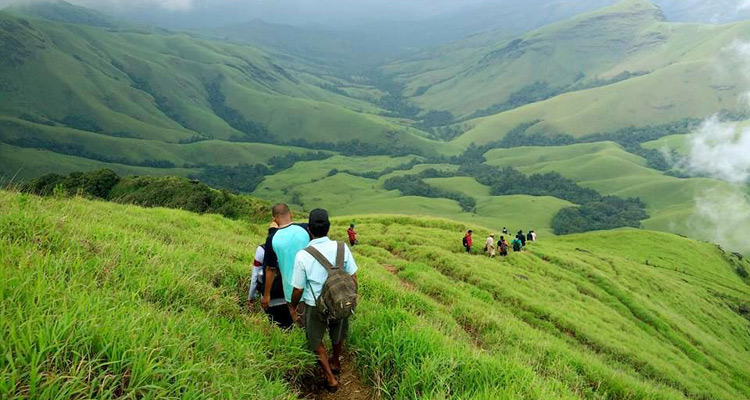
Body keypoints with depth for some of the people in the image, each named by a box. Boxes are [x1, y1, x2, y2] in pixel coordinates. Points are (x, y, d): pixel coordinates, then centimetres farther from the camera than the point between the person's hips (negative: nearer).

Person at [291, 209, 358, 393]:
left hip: (315, 307, -3)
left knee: (316, 341, 25)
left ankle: (331, 377, 29)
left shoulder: (303, 256, -23)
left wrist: (293, 307, 6)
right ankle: (335, 363, 55)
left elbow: (298, 289, -13)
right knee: (338, 335, 31)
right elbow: (353, 278, -8)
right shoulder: (342, 248, -17)